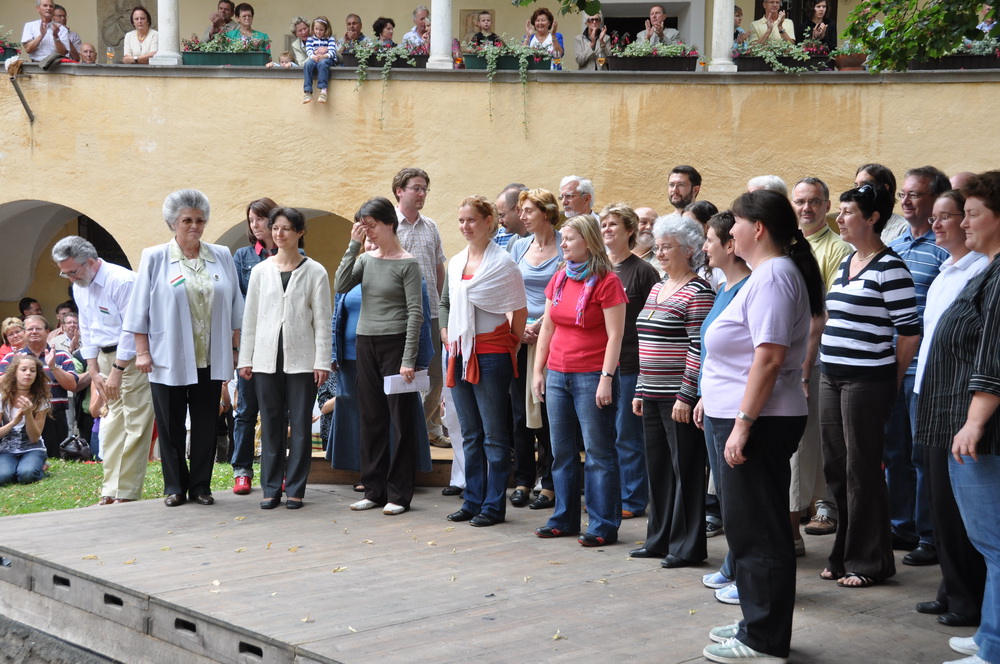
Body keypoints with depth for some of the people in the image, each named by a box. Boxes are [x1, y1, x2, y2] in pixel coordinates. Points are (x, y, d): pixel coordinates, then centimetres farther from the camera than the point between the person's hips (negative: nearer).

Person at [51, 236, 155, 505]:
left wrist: (117, 372, -17)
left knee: (135, 425, -8)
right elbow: (86, 331, 15)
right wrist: (94, 372, 8)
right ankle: (110, 491, 9)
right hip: (106, 356, 8)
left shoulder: (122, 281, -19)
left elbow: (131, 330, -19)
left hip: (133, 358, -8)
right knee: (111, 425, 7)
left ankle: (127, 493, -6)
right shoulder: (79, 287, 9)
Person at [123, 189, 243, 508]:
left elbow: (235, 307, 11)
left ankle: (201, 486, 15)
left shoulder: (222, 257, 7)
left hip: (210, 360, 2)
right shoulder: (155, 258, 1)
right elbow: (140, 308, 1)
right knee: (170, 425, 4)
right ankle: (175, 487, 14)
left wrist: (235, 348, 8)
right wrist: (142, 351, -4)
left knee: (205, 425, 6)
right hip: (168, 359, -2)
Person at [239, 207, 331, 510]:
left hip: (301, 359, -2)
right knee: (270, 425, 5)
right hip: (267, 358, 2)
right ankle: (271, 489, 12)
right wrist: (245, 359, 7)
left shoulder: (315, 272, 1)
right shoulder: (260, 270, 9)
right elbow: (250, 317, 11)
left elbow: (322, 320, 0)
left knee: (300, 425, 1)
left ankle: (295, 489, 8)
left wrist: (322, 362, -6)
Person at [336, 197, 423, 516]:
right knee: (371, 420, 9)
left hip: (395, 344, -6)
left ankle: (399, 494, 5)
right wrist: (354, 245, -8)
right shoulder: (366, 259, 10)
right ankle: (374, 490, 17)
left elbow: (415, 313, -10)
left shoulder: (407, 263, -6)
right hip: (366, 345, 6)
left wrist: (408, 360, -15)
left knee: (400, 420, 0)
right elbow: (341, 285, -5)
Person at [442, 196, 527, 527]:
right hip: (460, 352, 7)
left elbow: (520, 310, -4)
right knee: (470, 434, 12)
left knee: (494, 434, -1)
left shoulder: (502, 262, -8)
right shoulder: (456, 262, 12)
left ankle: (494, 505, 3)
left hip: (491, 354, -7)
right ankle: (473, 500, 19)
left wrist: (512, 345, 3)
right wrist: (448, 335, 13)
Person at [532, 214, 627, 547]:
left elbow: (615, 336, -12)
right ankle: (564, 518, 22)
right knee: (562, 451, 12)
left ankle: (603, 526, 3)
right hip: (558, 375, 7)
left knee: (598, 453, -2)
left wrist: (606, 379, -17)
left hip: (591, 377, -7)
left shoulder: (607, 282, -9)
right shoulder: (559, 279, 12)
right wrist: (538, 371, 11)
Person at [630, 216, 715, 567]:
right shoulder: (657, 288, 16)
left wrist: (686, 396, -19)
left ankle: (688, 546, 6)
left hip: (679, 397, -9)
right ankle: (659, 539, 23)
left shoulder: (698, 292, -11)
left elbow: (700, 350, -16)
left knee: (686, 469, -1)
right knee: (657, 468, 13)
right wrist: (640, 391, 18)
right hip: (653, 396, 9)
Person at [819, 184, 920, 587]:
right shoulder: (846, 263, 14)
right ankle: (844, 555, 23)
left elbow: (909, 331, -13)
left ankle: (868, 563, 9)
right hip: (832, 379, 8)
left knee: (861, 472, -1)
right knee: (836, 469, 12)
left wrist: (891, 381, -5)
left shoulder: (889, 267, -12)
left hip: (867, 382, -8)